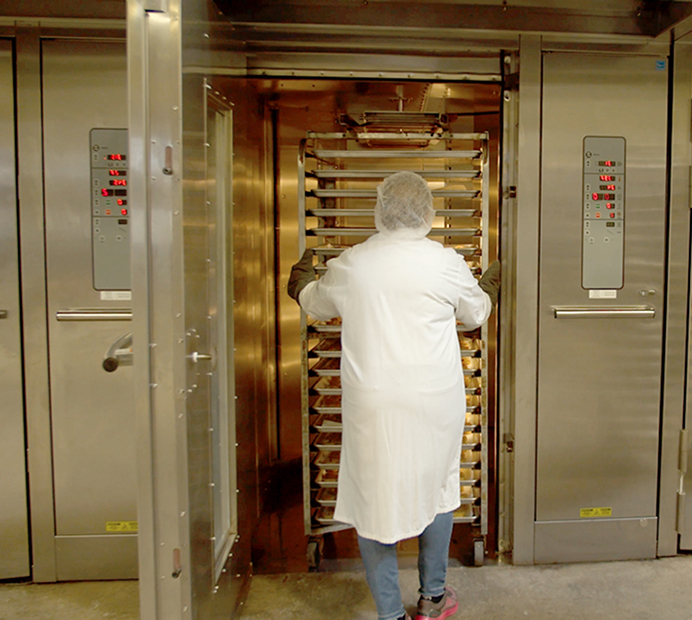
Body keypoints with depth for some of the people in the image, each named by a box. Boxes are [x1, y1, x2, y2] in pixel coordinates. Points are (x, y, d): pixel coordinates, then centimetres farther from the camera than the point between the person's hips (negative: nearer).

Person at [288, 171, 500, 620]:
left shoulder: (349, 265, -4)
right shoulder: (446, 263, -7)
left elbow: (316, 305, 16)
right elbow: (476, 314, 12)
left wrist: (303, 278, 40)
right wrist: (492, 283, 35)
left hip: (371, 405, 0)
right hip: (434, 403, 1)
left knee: (373, 498, 11)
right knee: (436, 489, 20)